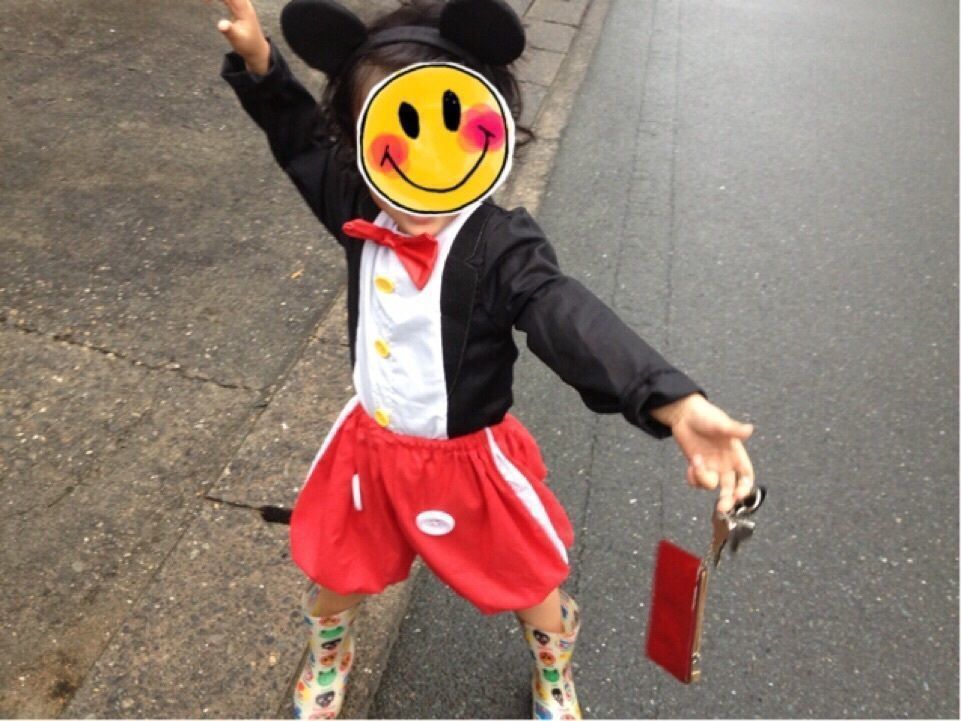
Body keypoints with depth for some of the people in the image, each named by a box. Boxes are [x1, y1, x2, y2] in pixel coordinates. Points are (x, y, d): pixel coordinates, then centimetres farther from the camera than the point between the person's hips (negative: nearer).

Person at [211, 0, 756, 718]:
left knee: (531, 586, 19)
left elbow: (575, 322, -46)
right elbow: (299, 133, 6)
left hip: (467, 459, -4)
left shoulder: (503, 247, -30)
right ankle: (329, 656, 63)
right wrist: (258, 60, -9)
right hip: (371, 443, 5)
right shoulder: (360, 210, -12)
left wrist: (676, 404, -62)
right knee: (335, 570, 26)